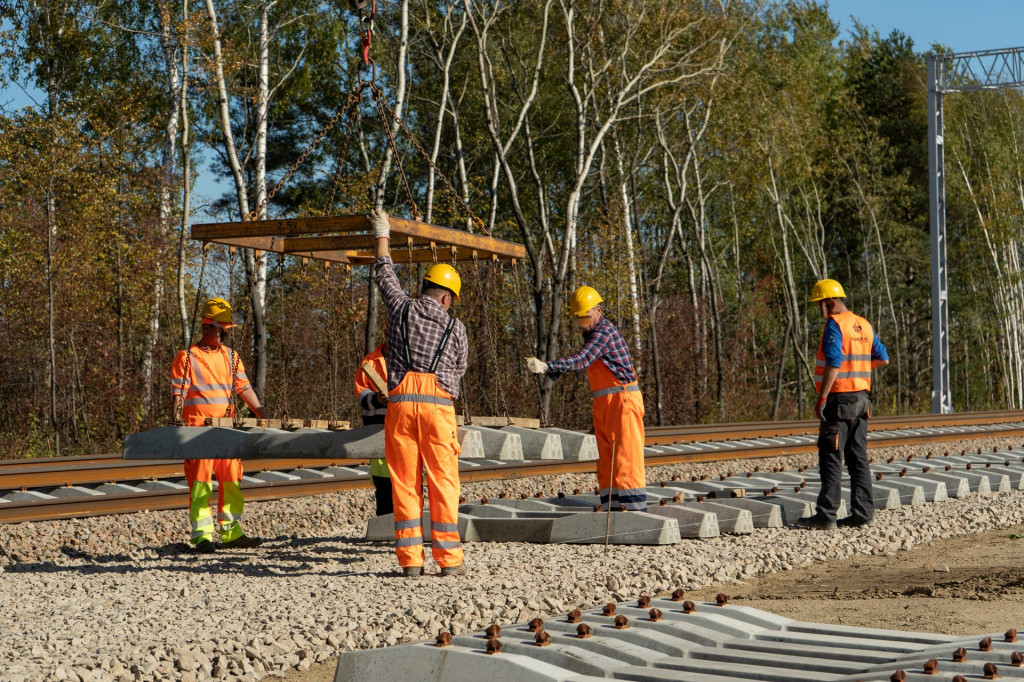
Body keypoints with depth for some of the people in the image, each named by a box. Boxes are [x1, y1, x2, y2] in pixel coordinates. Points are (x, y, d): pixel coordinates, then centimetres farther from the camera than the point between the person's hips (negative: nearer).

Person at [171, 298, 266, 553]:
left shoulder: (231, 357, 14)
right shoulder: (187, 357, 0)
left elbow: (244, 388, 13)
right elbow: (178, 392, -5)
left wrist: (263, 417, 4)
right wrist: (178, 420, -20)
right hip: (198, 430, -5)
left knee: (231, 479, 5)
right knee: (200, 480, -7)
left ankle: (231, 532, 12)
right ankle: (202, 535, -6)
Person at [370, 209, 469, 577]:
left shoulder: (402, 308, 11)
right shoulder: (455, 327, 10)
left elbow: (384, 273, 28)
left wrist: (382, 235, 42)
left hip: (400, 400, 1)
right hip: (438, 402, -1)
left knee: (404, 482, 4)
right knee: (443, 481, 1)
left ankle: (410, 558, 2)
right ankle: (448, 558, -1)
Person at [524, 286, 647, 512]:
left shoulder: (604, 331, -15)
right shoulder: (591, 333, 16)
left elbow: (581, 359, -29)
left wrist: (546, 366, -38)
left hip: (622, 400, -10)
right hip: (603, 403, 10)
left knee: (625, 455, -11)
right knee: (606, 459, 8)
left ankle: (635, 509, -11)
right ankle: (615, 509, 10)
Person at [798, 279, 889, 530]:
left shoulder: (834, 324, -12)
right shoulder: (864, 325, 13)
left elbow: (834, 362, -21)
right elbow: (883, 358, 18)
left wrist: (822, 397, -21)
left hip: (839, 398, -8)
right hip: (861, 398, 8)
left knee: (831, 458, -6)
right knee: (858, 458, 10)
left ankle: (826, 515, -7)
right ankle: (863, 512, 9)